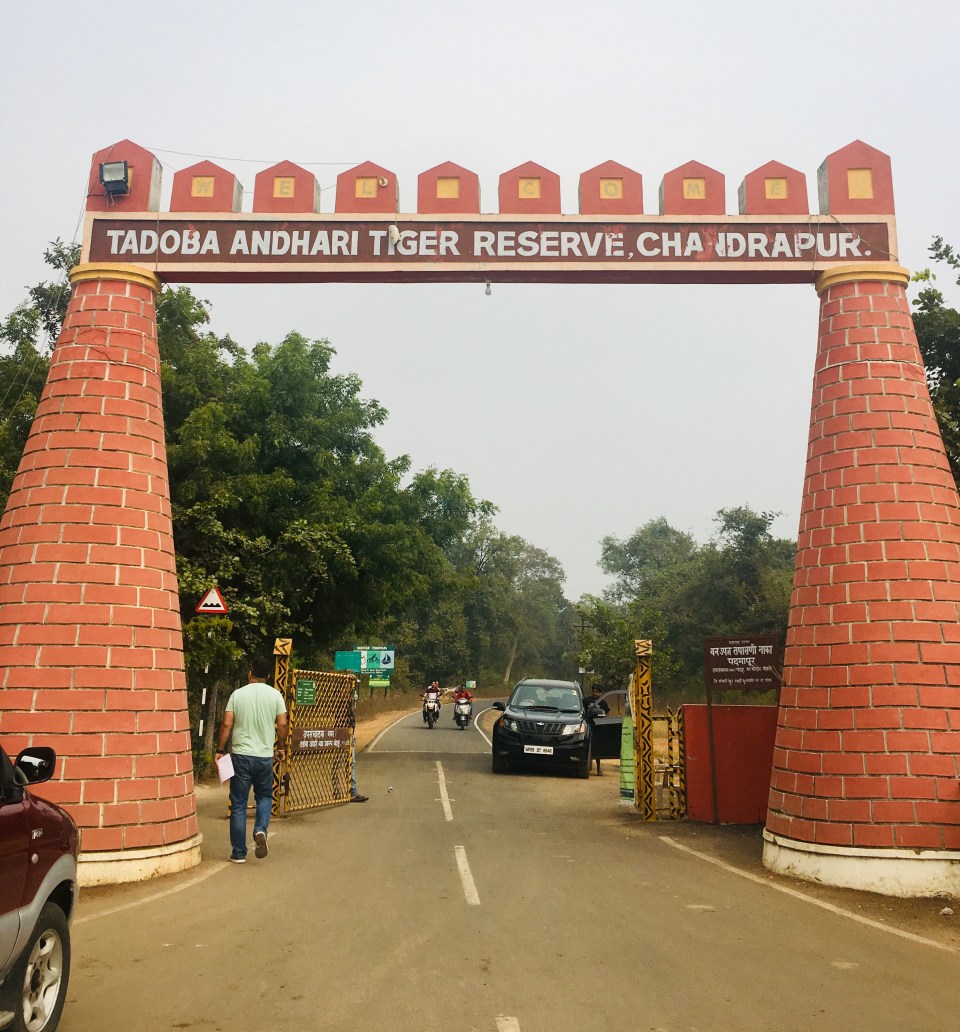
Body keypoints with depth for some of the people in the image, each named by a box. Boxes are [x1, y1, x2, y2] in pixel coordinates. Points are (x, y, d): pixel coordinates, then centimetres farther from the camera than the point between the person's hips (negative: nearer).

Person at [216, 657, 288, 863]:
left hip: (241, 755, -1)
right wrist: (281, 747, 14)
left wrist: (220, 750, 4)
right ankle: (260, 830, -6)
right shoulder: (274, 695, 0)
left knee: (238, 805, 7)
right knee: (264, 796, 20)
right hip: (265, 756, 1)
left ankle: (239, 853, 10)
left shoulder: (237, 694, -1)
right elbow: (282, 724, -2)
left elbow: (227, 724, -5)